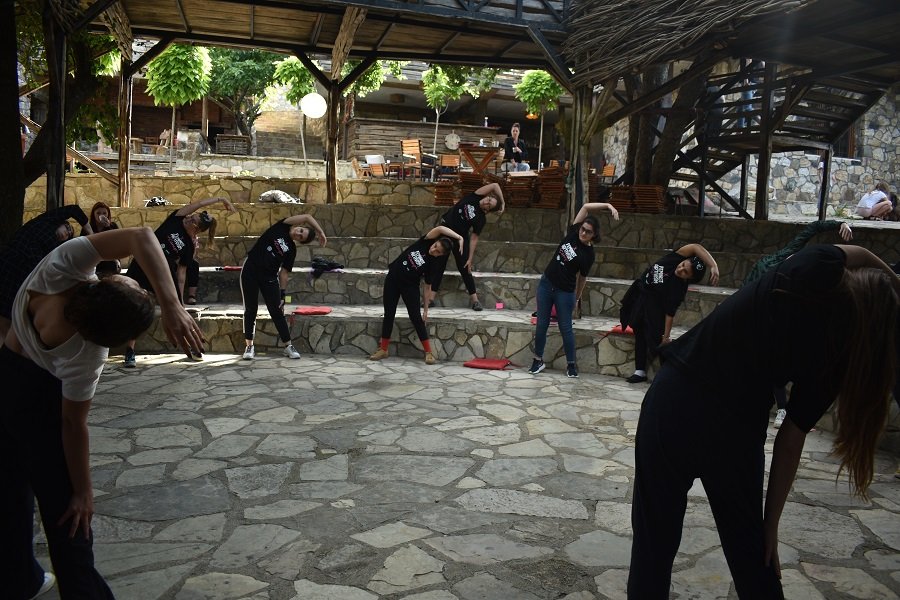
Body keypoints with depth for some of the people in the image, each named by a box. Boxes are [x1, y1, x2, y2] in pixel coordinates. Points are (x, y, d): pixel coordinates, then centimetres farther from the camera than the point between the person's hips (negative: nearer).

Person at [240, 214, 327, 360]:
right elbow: (307, 217, -9)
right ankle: (249, 346, 10)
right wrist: (321, 232, -5)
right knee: (250, 309, 2)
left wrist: (282, 293, -6)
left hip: (269, 277, 1)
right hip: (250, 270, -1)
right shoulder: (282, 227, -1)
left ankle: (288, 346, 9)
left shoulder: (292, 250, 2)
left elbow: (284, 272, 2)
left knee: (276, 311, 1)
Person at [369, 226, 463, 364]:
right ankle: (383, 349, 15)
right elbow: (440, 229, -21)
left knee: (416, 317, -8)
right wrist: (458, 237, -22)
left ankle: (428, 352, 1)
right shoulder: (425, 242, -9)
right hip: (392, 278, 3)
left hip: (410, 286, -2)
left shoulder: (434, 265, -13)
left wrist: (426, 309, -13)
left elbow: (427, 286, -10)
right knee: (389, 314, 6)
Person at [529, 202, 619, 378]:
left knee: (565, 328, 2)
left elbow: (582, 277, -2)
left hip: (565, 292, -4)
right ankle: (538, 360, 19)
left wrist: (577, 297, 4)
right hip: (546, 284, 4)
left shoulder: (588, 255, -10)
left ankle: (571, 364, 15)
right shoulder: (573, 234, -2)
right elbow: (586, 207, -3)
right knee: (541, 324, 8)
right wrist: (608, 205, -8)